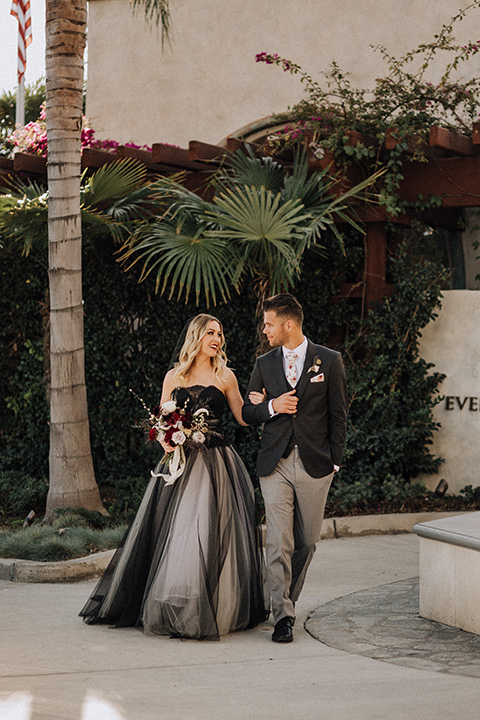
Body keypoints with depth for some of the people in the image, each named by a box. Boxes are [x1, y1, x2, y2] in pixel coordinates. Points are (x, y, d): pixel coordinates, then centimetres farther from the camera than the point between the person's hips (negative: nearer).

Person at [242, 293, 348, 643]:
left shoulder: (329, 361, 1)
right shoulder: (264, 364, 9)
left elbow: (339, 414, 3)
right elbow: (247, 412, 14)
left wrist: (334, 461, -1)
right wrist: (271, 407, -7)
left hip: (314, 464, -1)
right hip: (275, 464, 1)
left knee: (306, 541, 7)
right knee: (278, 543, -7)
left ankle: (288, 598, 25)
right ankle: (283, 614, -6)